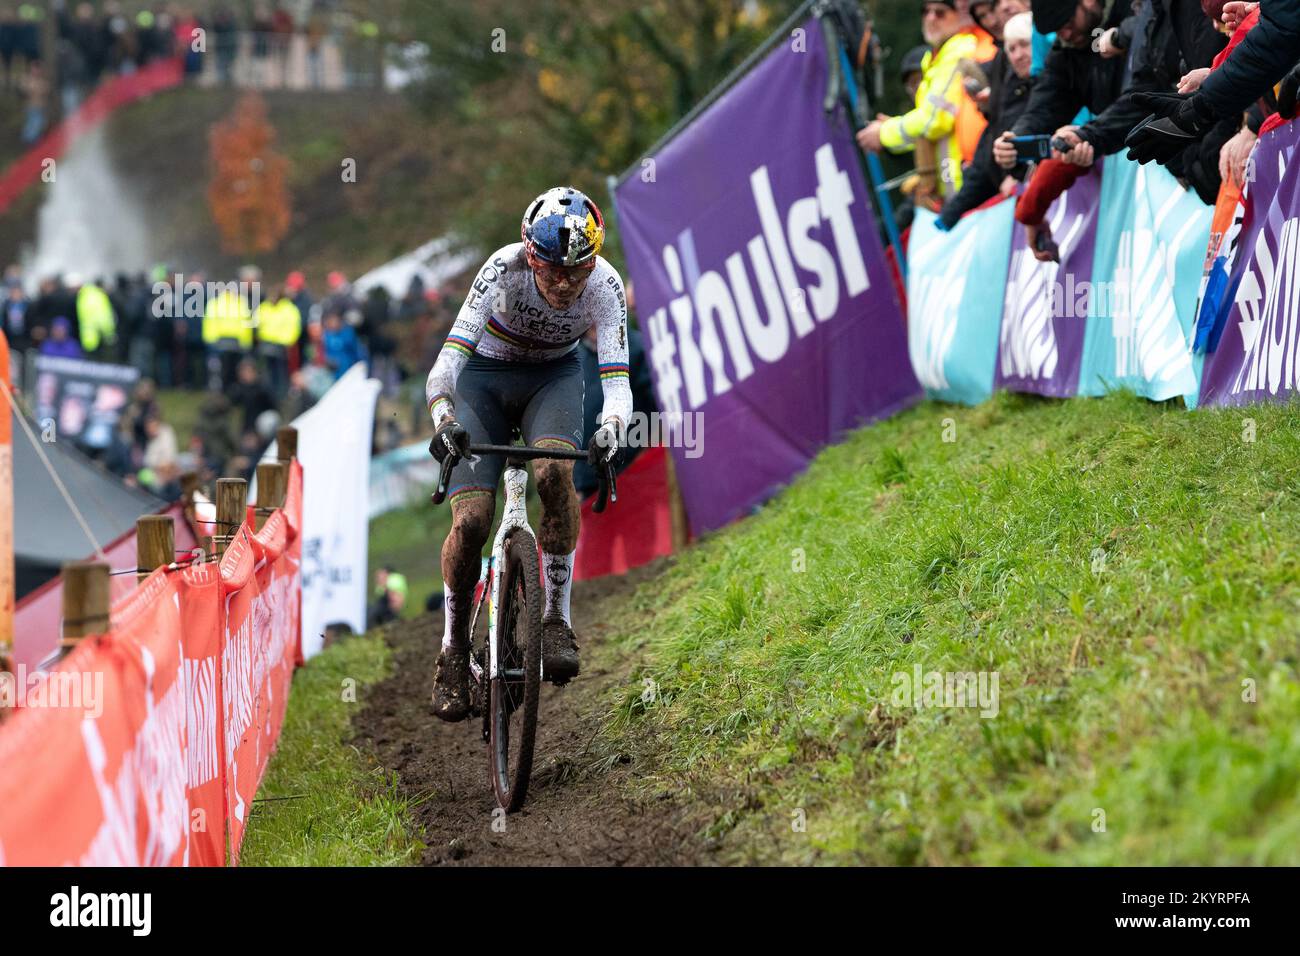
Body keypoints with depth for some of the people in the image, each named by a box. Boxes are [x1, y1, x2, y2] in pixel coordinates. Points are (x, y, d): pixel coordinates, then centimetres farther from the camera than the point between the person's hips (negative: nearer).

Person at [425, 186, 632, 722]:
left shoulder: (604, 286, -27)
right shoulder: (504, 269, -32)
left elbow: (617, 381, -33)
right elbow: (449, 359, -38)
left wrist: (609, 432, -55)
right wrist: (444, 422, -57)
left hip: (553, 377, 1)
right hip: (486, 375, -1)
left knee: (554, 473, -32)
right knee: (470, 520, -17)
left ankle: (557, 618, -20)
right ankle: (454, 648, 3)